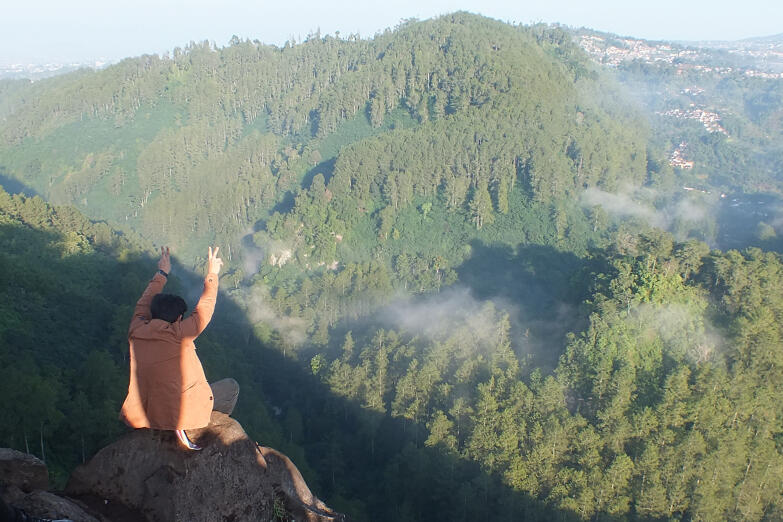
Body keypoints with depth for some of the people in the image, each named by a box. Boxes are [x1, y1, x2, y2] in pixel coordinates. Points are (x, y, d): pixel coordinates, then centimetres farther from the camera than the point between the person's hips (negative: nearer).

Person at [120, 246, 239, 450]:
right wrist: (211, 275, 8)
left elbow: (144, 304, 15)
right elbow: (204, 309, -5)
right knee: (231, 387, 12)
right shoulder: (179, 335, -17)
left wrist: (162, 273, 25)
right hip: (178, 415, -6)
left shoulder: (136, 331, -4)